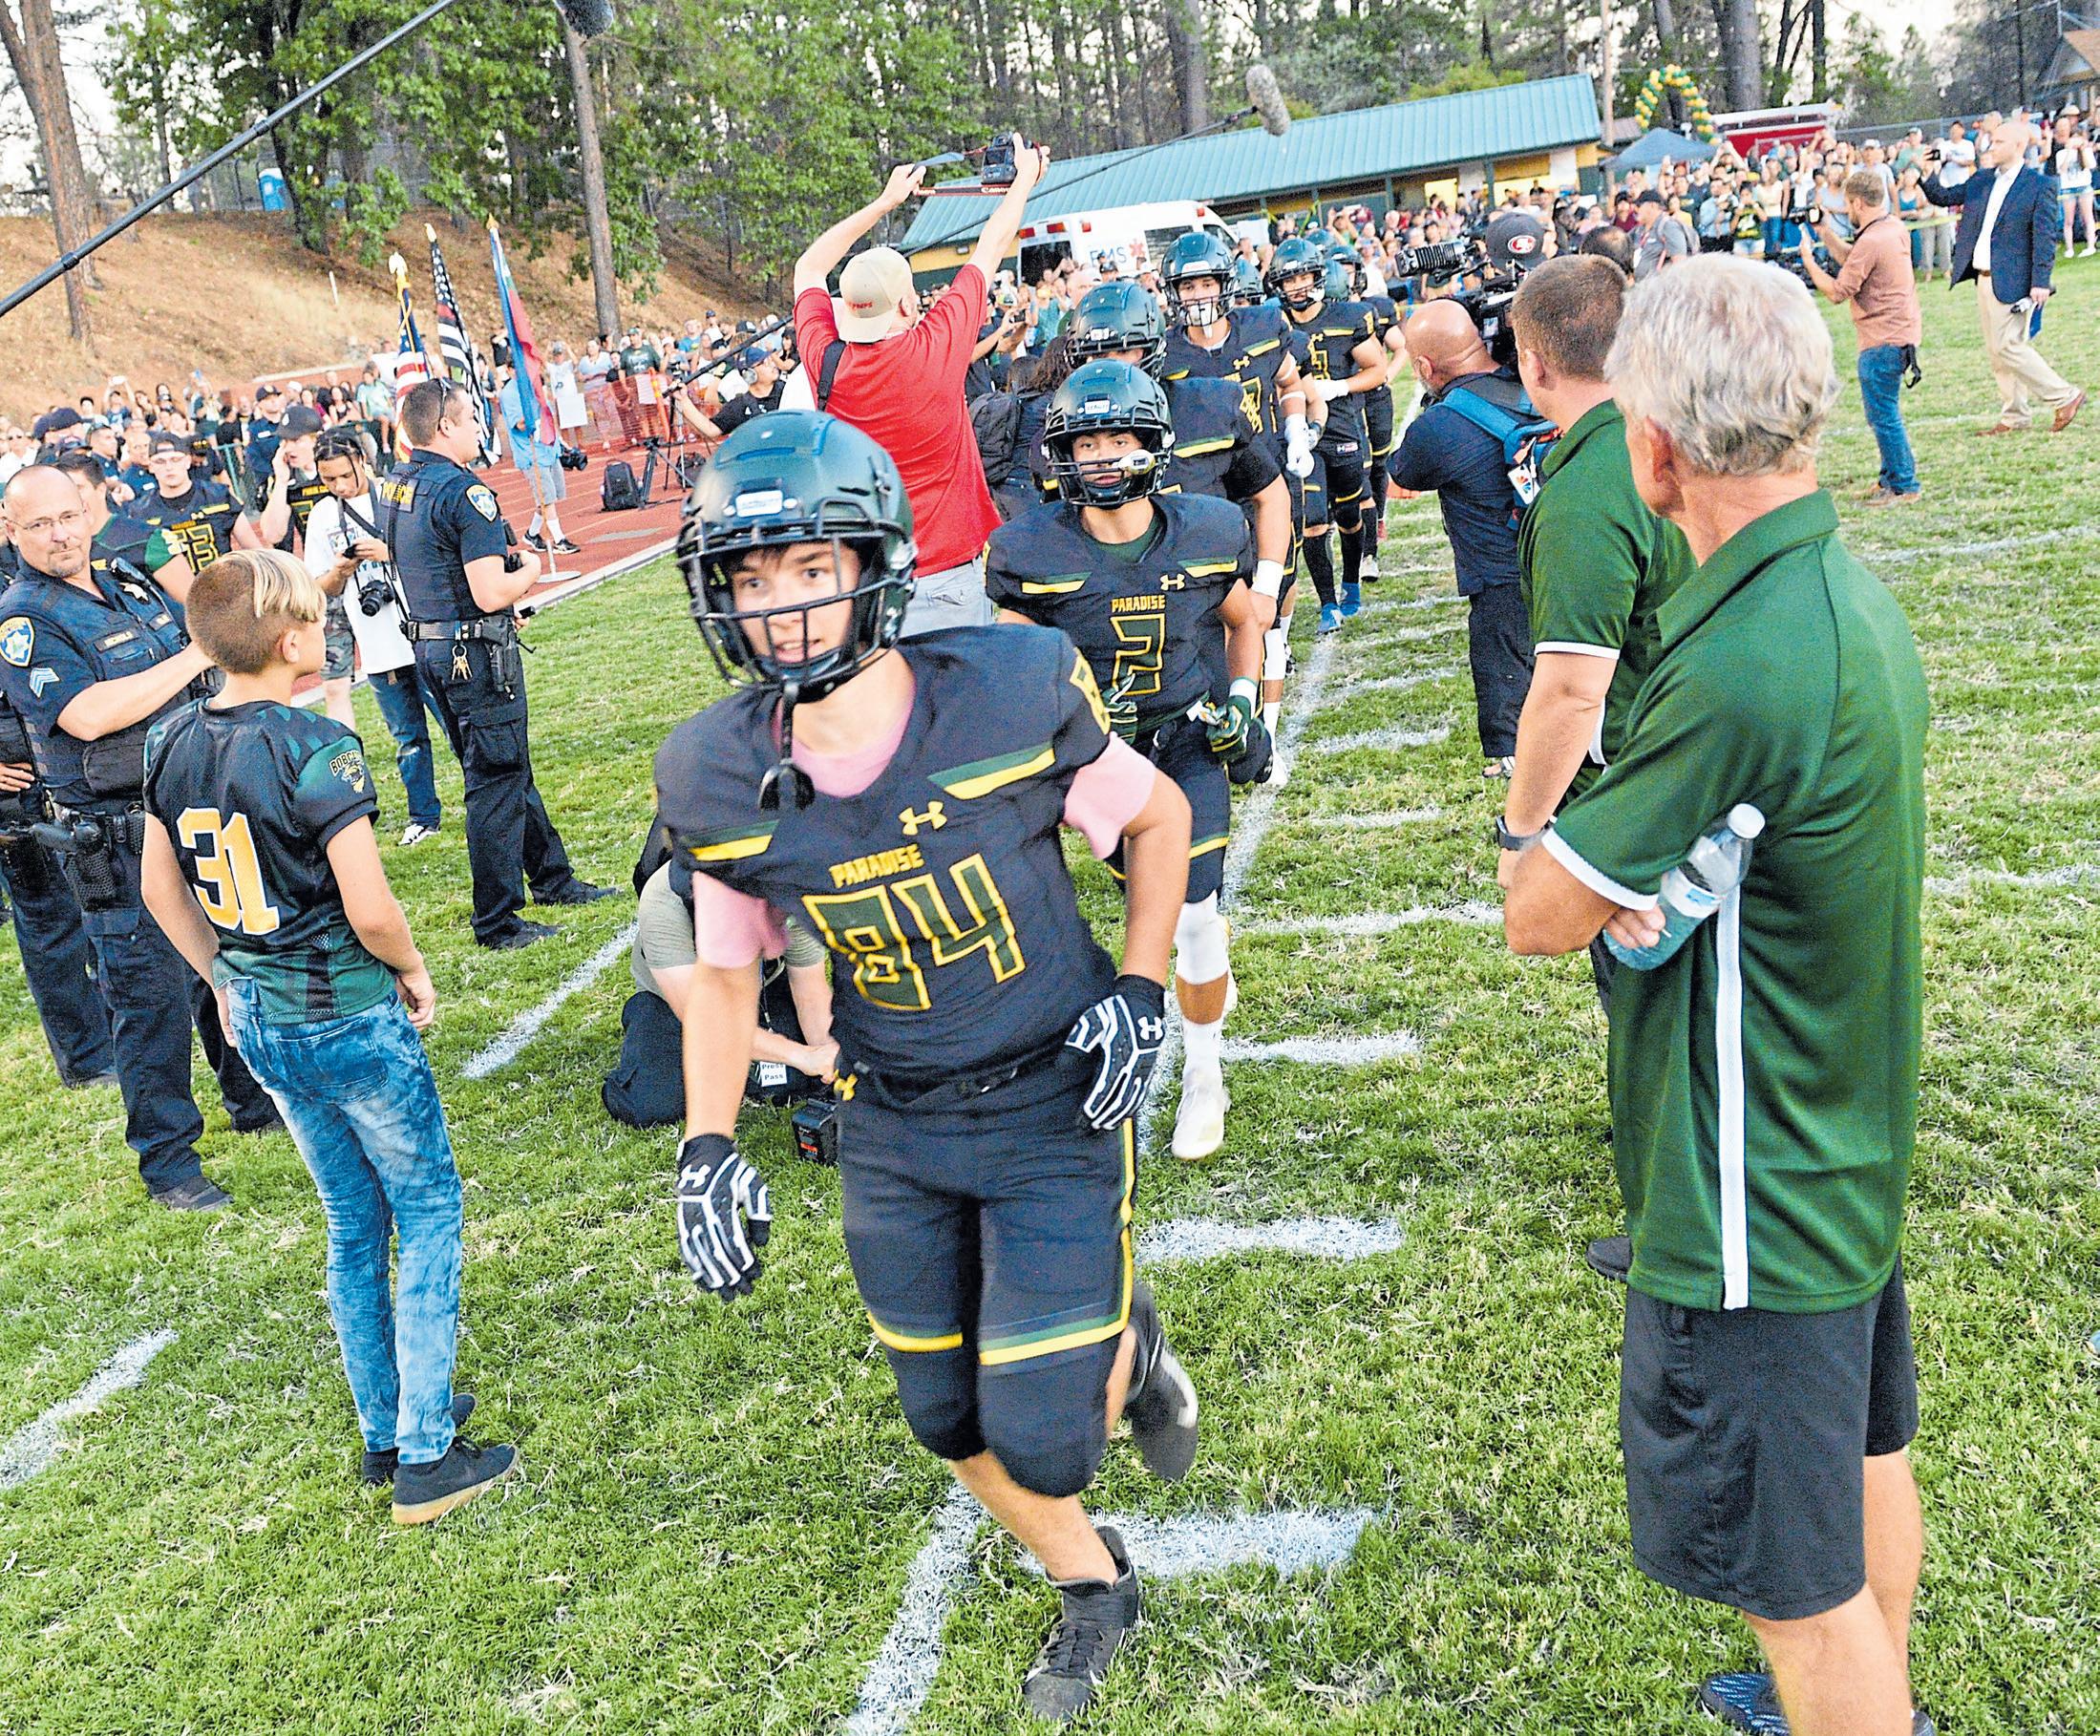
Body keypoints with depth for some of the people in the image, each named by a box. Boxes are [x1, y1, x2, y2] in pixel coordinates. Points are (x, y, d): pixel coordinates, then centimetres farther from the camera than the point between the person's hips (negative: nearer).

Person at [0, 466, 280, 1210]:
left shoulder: (132, 587, 10)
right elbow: (88, 715, -26)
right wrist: (194, 658, -21)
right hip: (119, 843, -7)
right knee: (150, 993, -1)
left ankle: (256, 1098, 37)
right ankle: (166, 1160, 12)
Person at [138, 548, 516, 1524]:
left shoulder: (172, 744, 2)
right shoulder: (316, 750, -21)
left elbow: (160, 888, 12)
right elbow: (370, 910, -23)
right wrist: (415, 974, -5)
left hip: (259, 1023, 7)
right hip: (350, 1021, -7)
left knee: (352, 1223, 20)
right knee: (427, 1209, 8)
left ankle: (384, 1433, 31)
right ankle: (426, 1459, 11)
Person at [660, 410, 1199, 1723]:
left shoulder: (1011, 700, -21)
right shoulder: (722, 781, -12)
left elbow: (1159, 816, -2)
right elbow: (724, 971, 5)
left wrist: (1142, 988, -11)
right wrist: (708, 1151, -5)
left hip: (1054, 1105, -3)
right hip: (892, 1131, 4)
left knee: (1041, 1439, -5)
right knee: (954, 1425, 14)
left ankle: (1127, 1347, 32)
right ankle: (1093, 1588, 45)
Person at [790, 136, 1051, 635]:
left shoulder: (824, 360, -5)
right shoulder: (935, 350, -13)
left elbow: (809, 268, 17)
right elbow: (992, 245, 3)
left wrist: (886, 200, 26)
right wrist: (1026, 177, 19)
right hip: (946, 574, -4)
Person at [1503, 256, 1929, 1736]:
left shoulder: (1742, 672, -32)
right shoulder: (1850, 593, 0)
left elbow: (1538, 916, -21)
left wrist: (1593, 857, -4)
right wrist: (1657, 869, -6)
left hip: (1751, 1207, -10)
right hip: (1850, 1151, 10)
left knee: (1805, 1588, 10)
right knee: (1865, 1458, 30)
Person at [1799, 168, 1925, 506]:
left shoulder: (1871, 242, -21)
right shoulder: (1893, 226, 9)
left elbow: (1837, 292, -18)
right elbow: (1850, 259, 16)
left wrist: (1808, 259, -8)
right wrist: (1824, 230, 13)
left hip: (1884, 341, -11)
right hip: (1900, 332, 11)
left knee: (1882, 414, -4)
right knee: (1885, 412, 20)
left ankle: (1904, 486, 2)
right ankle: (1891, 477, 29)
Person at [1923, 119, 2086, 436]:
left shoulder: (2039, 185, -9)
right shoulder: (1982, 179, 10)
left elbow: (2045, 237, -12)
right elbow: (1944, 197, 14)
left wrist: (2041, 282, -18)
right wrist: (1928, 175, -5)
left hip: (2012, 280, -8)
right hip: (1983, 278, 8)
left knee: (2008, 346, -10)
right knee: (1996, 350, 11)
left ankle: (2065, 397, 4)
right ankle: (2013, 417, 20)